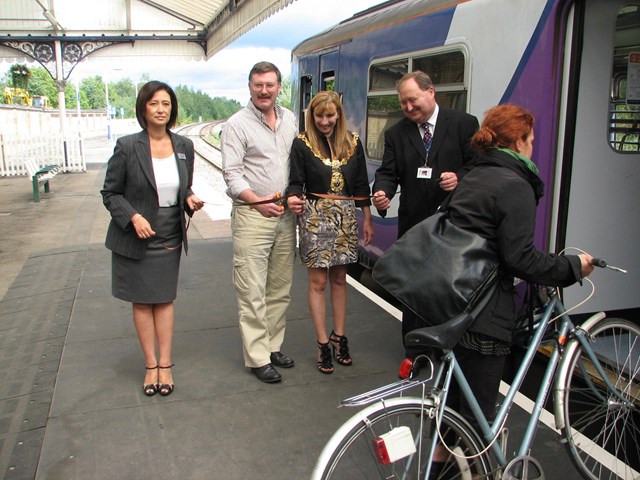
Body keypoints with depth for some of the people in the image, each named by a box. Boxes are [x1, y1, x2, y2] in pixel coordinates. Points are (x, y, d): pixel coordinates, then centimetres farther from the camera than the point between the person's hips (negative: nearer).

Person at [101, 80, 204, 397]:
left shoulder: (184, 146, 2)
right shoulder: (127, 147, -11)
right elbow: (110, 193, -5)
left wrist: (190, 199, -8)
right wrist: (133, 218, -20)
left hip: (170, 237, 3)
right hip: (135, 238, -2)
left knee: (164, 299, 9)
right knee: (142, 301, 9)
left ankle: (165, 365, 20)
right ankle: (151, 365, 22)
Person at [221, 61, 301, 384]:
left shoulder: (290, 119, 13)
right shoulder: (238, 124, -4)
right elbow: (232, 174, -10)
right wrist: (257, 200, -22)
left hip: (285, 214, 6)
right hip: (252, 215, -6)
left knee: (280, 288, 12)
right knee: (252, 292, -3)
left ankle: (273, 346, 25)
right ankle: (257, 357, 6)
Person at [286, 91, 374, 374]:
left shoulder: (352, 142, 7)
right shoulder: (302, 143, -2)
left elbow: (361, 184, 9)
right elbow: (296, 181, -4)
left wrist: (367, 219, 9)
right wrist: (293, 198, -26)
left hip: (346, 217, 3)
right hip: (315, 215, -3)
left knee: (339, 278, 12)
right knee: (318, 281, 1)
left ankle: (339, 336, 23)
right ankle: (323, 343, 10)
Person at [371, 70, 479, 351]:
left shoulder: (464, 124, -2)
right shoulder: (396, 134, 7)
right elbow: (388, 172, 1)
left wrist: (460, 179, -21)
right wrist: (382, 193, -20)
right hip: (413, 224, 3)